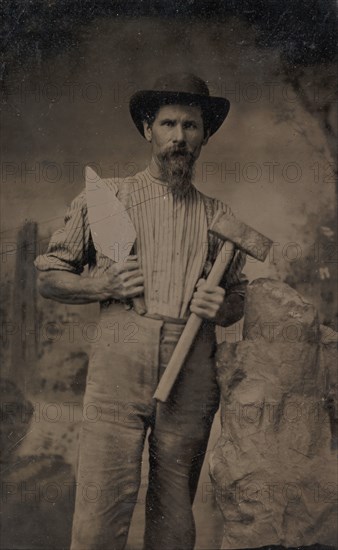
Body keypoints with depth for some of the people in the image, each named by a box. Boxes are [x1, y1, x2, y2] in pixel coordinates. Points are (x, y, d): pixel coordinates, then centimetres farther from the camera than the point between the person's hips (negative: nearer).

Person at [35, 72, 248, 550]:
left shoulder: (218, 216, 16)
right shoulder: (103, 198, 10)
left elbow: (237, 298, 22)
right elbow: (49, 277, 12)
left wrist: (220, 307, -1)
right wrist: (104, 285, -5)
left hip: (192, 371, 2)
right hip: (119, 359, -1)